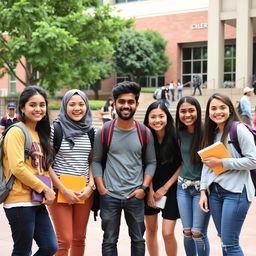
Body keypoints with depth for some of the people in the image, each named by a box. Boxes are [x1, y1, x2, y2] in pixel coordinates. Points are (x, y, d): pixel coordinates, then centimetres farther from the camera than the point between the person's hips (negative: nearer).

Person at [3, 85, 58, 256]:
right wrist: (45, 189, -13)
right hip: (20, 202, -8)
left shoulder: (40, 134, 16)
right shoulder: (16, 132, -10)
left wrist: (47, 191, 2)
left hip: (37, 202, 8)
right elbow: (17, 168, -19)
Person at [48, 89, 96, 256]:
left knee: (79, 238, 11)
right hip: (60, 190, -4)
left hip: (85, 191, 4)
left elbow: (91, 161, 13)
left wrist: (90, 186, -2)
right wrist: (63, 190, -12)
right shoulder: (55, 129, -6)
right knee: (65, 240, -5)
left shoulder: (90, 131, 8)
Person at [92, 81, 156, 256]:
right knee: (109, 241, 10)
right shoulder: (104, 132, -2)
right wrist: (101, 189, -5)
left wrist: (144, 188, -6)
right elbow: (96, 161, 2)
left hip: (135, 196, 1)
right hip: (110, 196, 0)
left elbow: (151, 162, 5)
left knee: (138, 240, 12)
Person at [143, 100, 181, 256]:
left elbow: (183, 165, -8)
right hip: (150, 189, 2)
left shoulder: (176, 137, -14)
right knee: (151, 230, 11)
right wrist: (150, 191, -7)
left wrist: (164, 188, -8)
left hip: (171, 189, -2)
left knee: (168, 233, -6)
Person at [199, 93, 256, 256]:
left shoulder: (239, 129, -9)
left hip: (236, 192, -7)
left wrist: (220, 162, -14)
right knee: (224, 239, 12)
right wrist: (203, 191, 4)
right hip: (214, 192, 7)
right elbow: (206, 164, 13)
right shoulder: (211, 133, 13)